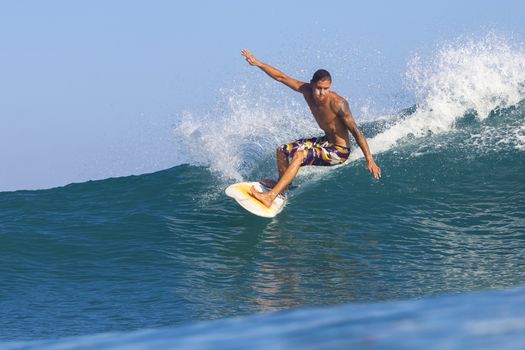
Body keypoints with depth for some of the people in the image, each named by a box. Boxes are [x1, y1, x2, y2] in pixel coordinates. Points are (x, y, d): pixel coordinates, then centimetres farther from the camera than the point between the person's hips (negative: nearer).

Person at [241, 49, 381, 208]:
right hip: (326, 141, 8)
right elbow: (281, 77, -1)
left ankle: (270, 196, -29)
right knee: (282, 151, 14)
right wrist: (258, 63, -5)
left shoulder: (338, 104, -28)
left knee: (299, 155, -27)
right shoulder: (307, 91, -10)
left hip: (339, 151, -8)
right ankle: (283, 187, 29)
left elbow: (356, 132, -27)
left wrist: (369, 160, -29)